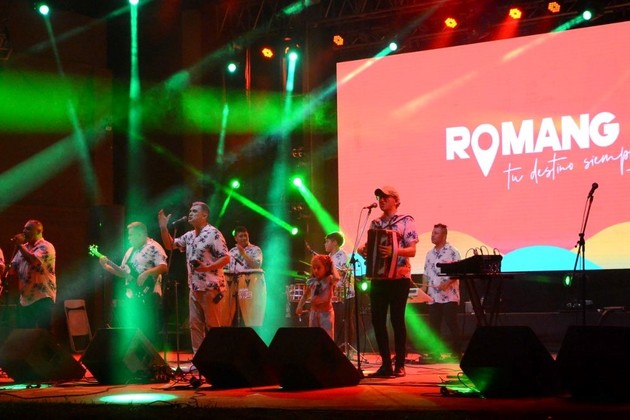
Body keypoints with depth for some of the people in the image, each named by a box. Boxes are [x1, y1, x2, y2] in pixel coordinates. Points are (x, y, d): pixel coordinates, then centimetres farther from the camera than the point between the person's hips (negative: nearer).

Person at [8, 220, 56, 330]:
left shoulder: (46, 246, -8)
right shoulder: (24, 247, 16)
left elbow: (34, 260, -25)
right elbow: (14, 268, 17)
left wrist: (20, 245, -14)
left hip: (43, 298, -8)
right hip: (25, 299, 8)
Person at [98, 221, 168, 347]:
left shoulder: (153, 247, -7)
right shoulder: (131, 251, 19)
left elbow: (163, 267, -17)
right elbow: (123, 273, 21)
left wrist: (146, 273, -26)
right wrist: (107, 267, 9)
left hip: (148, 296, -9)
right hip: (131, 296, 9)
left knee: (147, 330, -8)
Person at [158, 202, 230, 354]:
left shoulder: (213, 234, -11)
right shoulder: (189, 235, 13)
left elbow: (226, 258, -15)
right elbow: (170, 245, 21)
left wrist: (206, 268, -26)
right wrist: (163, 227, 6)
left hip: (211, 288, -8)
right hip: (195, 288, 8)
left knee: (213, 326, -5)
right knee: (195, 325, 8)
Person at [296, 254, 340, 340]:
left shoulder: (329, 280, -10)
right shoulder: (311, 281, 5)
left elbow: (336, 278, -34)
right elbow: (305, 295, 17)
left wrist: (333, 266, -18)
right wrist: (300, 306, 3)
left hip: (326, 313, -6)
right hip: (314, 312, 6)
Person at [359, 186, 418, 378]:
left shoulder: (405, 221, -1)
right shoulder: (375, 223, 15)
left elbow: (412, 250, -8)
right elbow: (368, 246, 19)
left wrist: (394, 251, -26)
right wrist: (363, 250, -4)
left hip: (399, 278, -5)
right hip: (378, 278, 5)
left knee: (397, 320, -4)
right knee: (377, 320, 2)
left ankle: (400, 365, 3)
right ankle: (386, 364, 10)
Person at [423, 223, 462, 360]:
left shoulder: (452, 251, -3)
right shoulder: (430, 254, 16)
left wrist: (447, 283, -21)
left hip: (449, 296, -6)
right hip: (433, 297, 6)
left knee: (452, 324, -5)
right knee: (433, 326, 4)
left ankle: (456, 353, -1)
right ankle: (435, 353, 9)